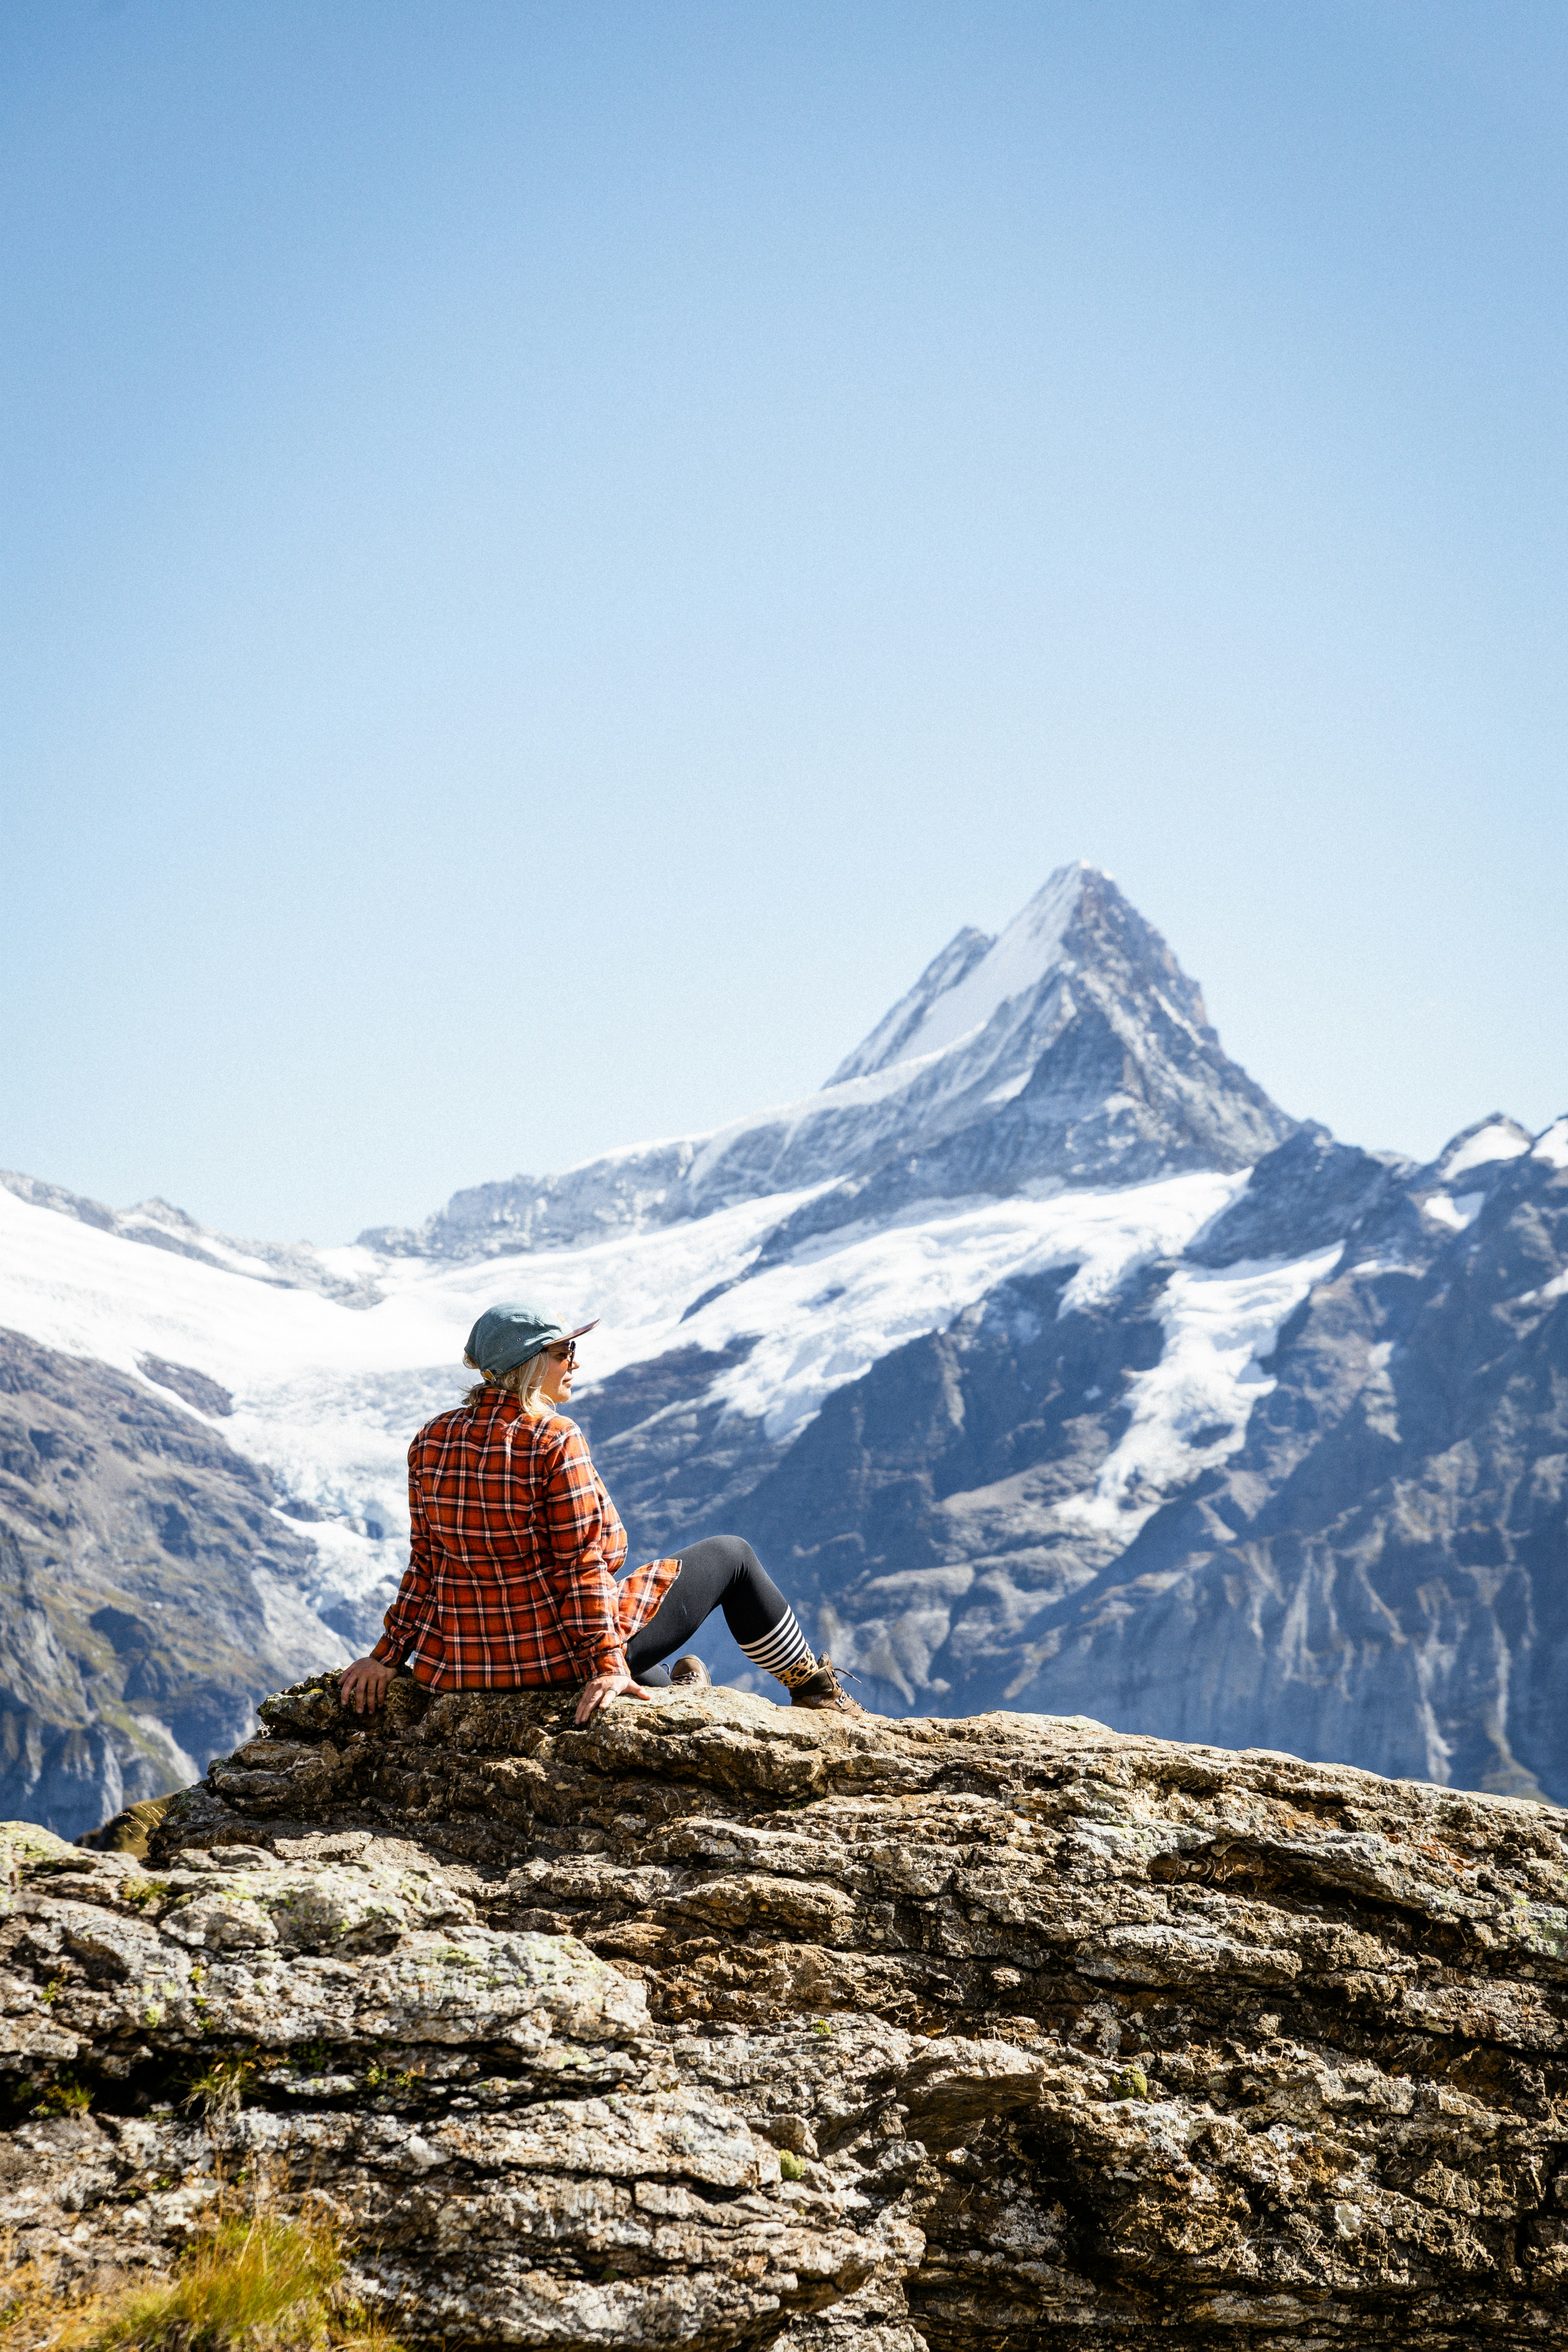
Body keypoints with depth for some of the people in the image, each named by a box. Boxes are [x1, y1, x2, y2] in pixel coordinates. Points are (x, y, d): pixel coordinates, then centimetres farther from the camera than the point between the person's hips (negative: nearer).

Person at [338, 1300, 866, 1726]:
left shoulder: (431, 1441, -1)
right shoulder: (555, 1440, -20)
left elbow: (425, 1564, 1)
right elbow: (581, 1562, -21)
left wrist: (388, 1656, 8)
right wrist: (606, 1664, -19)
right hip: (559, 1654, -7)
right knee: (732, 1556, 14)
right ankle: (812, 1688, 34)